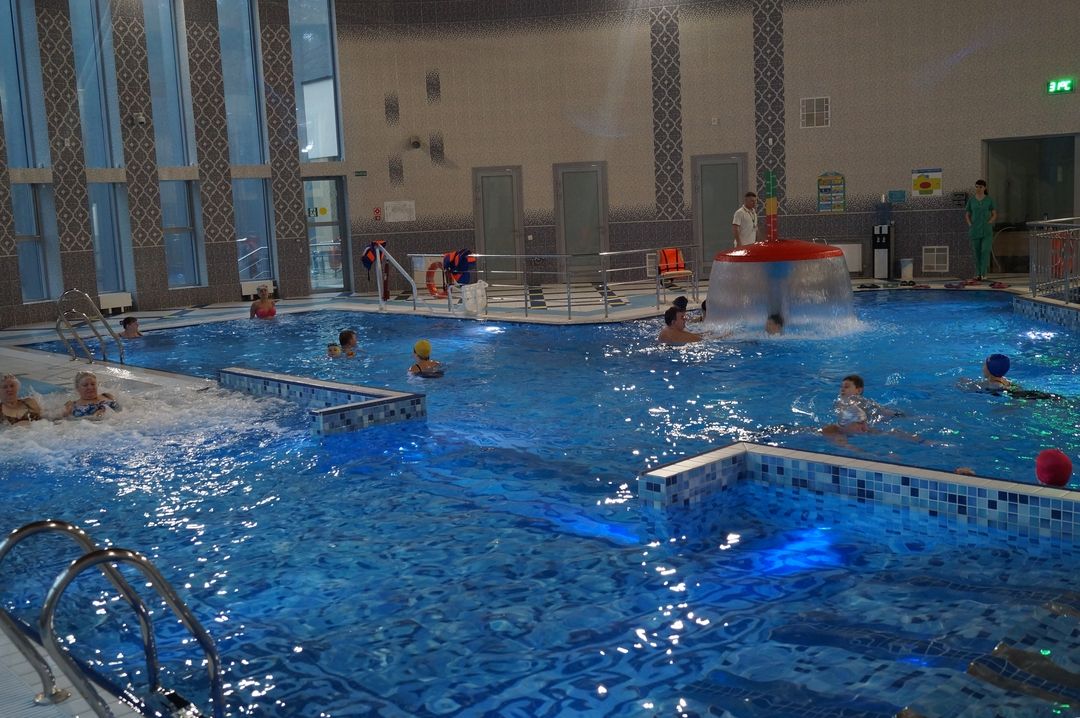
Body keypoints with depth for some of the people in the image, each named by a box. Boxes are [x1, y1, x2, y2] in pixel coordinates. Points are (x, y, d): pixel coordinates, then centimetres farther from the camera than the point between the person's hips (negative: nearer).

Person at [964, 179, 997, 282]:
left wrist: (988, 224, -8)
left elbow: (995, 215, 5)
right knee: (977, 252, 6)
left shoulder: (989, 200, 1)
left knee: (985, 251, -13)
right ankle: (978, 274, 13)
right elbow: (967, 215, 12)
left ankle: (984, 274, -15)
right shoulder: (971, 200, 6)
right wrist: (970, 225, -2)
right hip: (975, 230, 2)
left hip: (986, 230, -2)